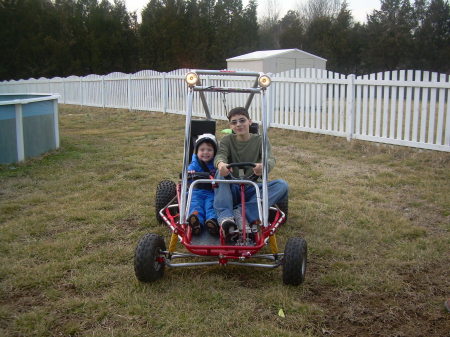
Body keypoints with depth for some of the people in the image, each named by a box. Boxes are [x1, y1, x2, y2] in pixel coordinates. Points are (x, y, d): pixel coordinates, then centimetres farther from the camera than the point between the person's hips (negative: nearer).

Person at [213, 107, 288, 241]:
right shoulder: (227, 140, 6)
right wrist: (220, 163, -42)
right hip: (232, 190, 0)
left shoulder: (260, 140, 4)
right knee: (220, 173, -29)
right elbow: (220, 154, -15)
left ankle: (243, 211, -35)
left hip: (253, 189, 0)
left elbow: (270, 159, -15)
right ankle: (225, 217, -45)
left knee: (282, 184, -24)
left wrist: (263, 166, -41)